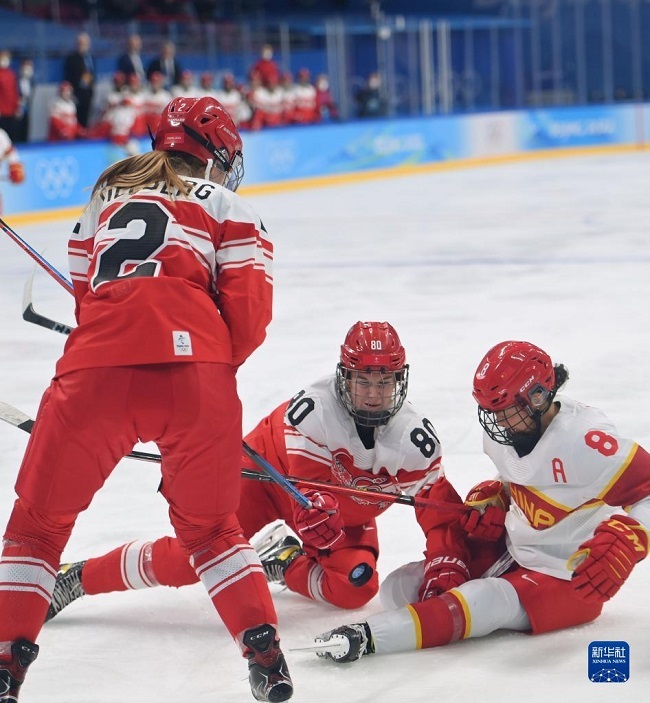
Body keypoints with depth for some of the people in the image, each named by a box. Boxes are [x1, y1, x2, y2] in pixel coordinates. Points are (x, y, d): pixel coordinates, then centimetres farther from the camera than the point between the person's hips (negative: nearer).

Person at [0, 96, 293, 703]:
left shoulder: (105, 198, 29)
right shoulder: (224, 206, 19)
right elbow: (249, 306, 8)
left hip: (94, 369, 1)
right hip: (194, 370, 0)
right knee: (209, 525, 21)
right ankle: (264, 651, 12)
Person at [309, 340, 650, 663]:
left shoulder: (584, 438, -24)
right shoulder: (507, 434, 1)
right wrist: (493, 501, 3)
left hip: (571, 580, -9)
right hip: (514, 555, 9)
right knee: (399, 587, -7)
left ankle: (368, 637, -47)